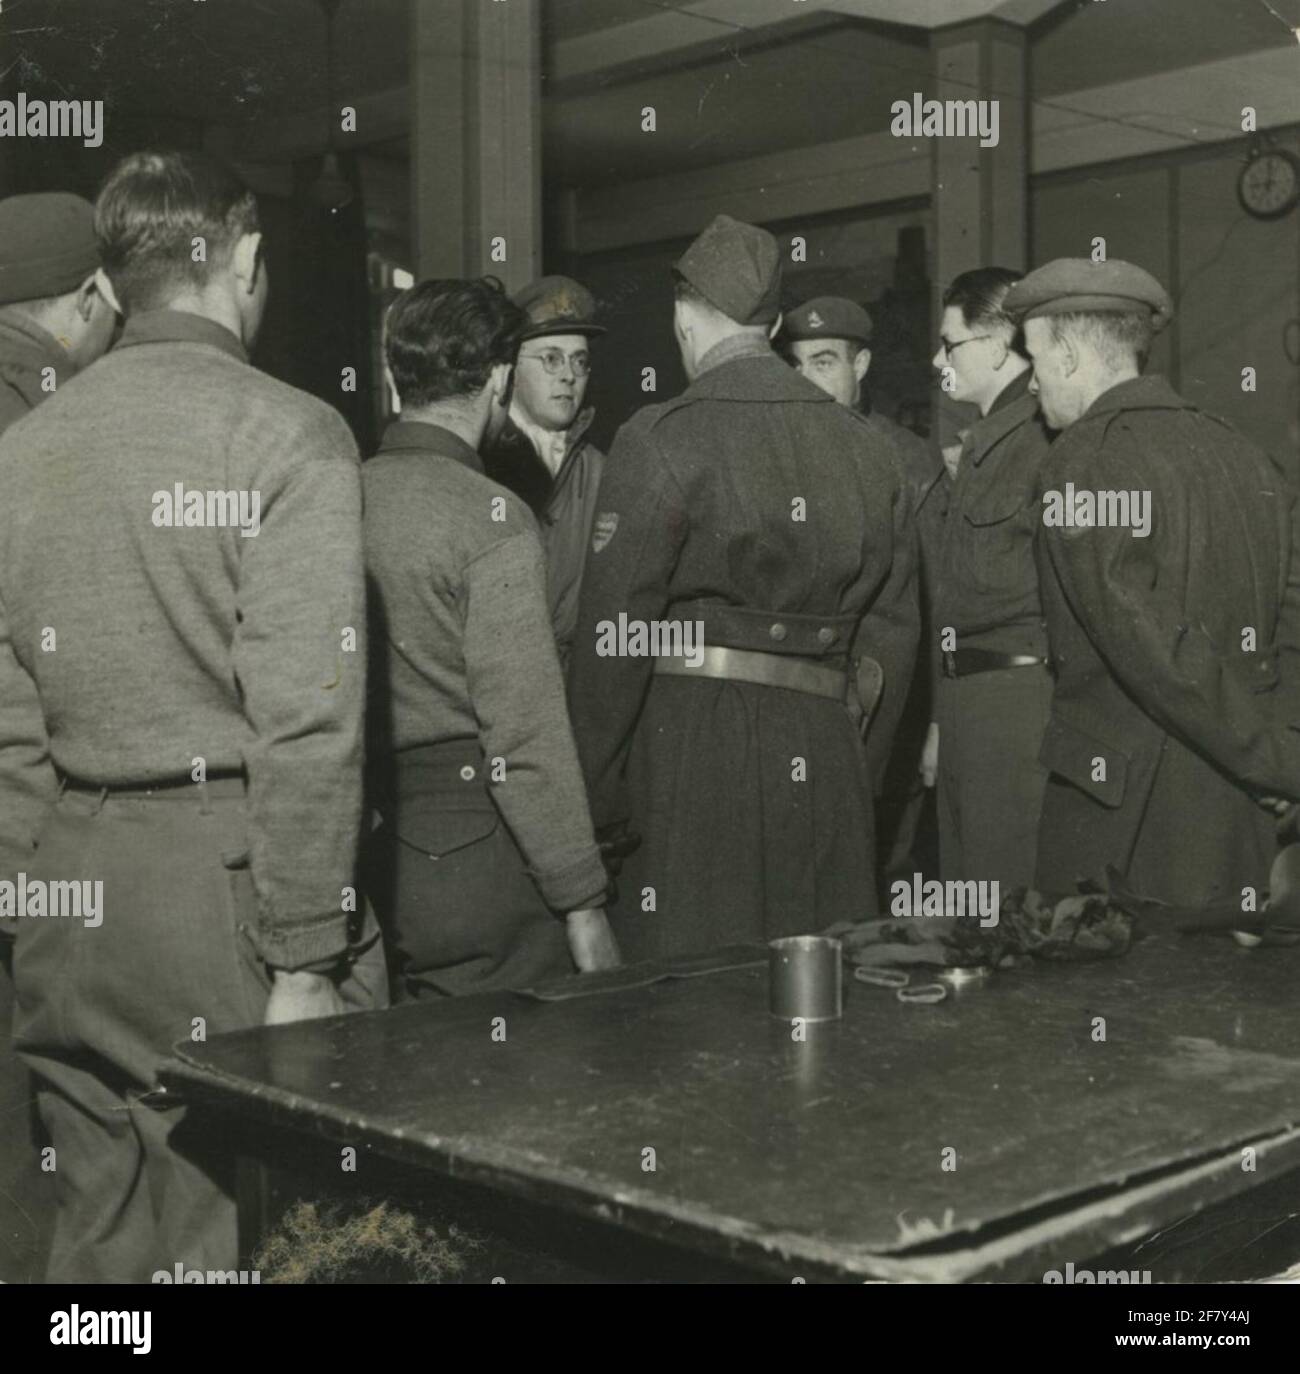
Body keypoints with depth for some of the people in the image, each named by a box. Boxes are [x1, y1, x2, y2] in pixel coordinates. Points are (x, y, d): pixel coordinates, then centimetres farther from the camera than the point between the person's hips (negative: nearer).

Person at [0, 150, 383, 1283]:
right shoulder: (287, 434, -8)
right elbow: (305, 717, -16)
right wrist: (304, 964, -13)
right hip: (227, 886, -6)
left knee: (103, 1238, 15)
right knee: (245, 1242, 3)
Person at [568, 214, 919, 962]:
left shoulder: (662, 440, -7)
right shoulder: (860, 445, 11)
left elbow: (615, 636, -10)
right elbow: (892, 630, 12)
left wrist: (597, 802, -3)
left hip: (693, 756, -5)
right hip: (826, 766, 6)